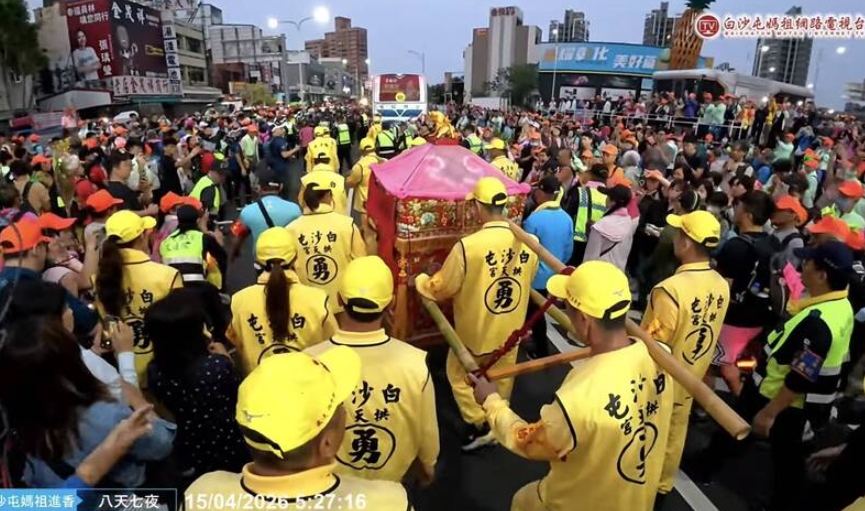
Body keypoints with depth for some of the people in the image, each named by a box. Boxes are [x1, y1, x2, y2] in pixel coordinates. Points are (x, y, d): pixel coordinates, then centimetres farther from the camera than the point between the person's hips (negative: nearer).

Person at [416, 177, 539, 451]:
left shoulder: (468, 246, -28)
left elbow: (441, 288, -15)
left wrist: (419, 280, 5)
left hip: (476, 332, -4)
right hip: (511, 331, 5)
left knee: (459, 375, 21)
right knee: (502, 379, 25)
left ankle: (480, 425, 23)